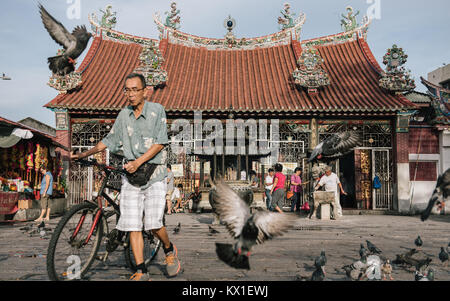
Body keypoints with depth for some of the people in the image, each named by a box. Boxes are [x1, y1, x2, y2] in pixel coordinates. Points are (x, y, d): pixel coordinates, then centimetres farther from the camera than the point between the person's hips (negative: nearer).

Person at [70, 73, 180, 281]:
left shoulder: (157, 110, -2)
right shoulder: (124, 115, 10)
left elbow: (159, 143, -9)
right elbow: (109, 140, 18)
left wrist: (138, 162, -18)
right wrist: (83, 155, 13)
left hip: (153, 172, -4)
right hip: (130, 173, 4)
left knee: (153, 223, -11)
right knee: (132, 224, -2)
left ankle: (170, 251, 20)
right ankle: (141, 271, 8)